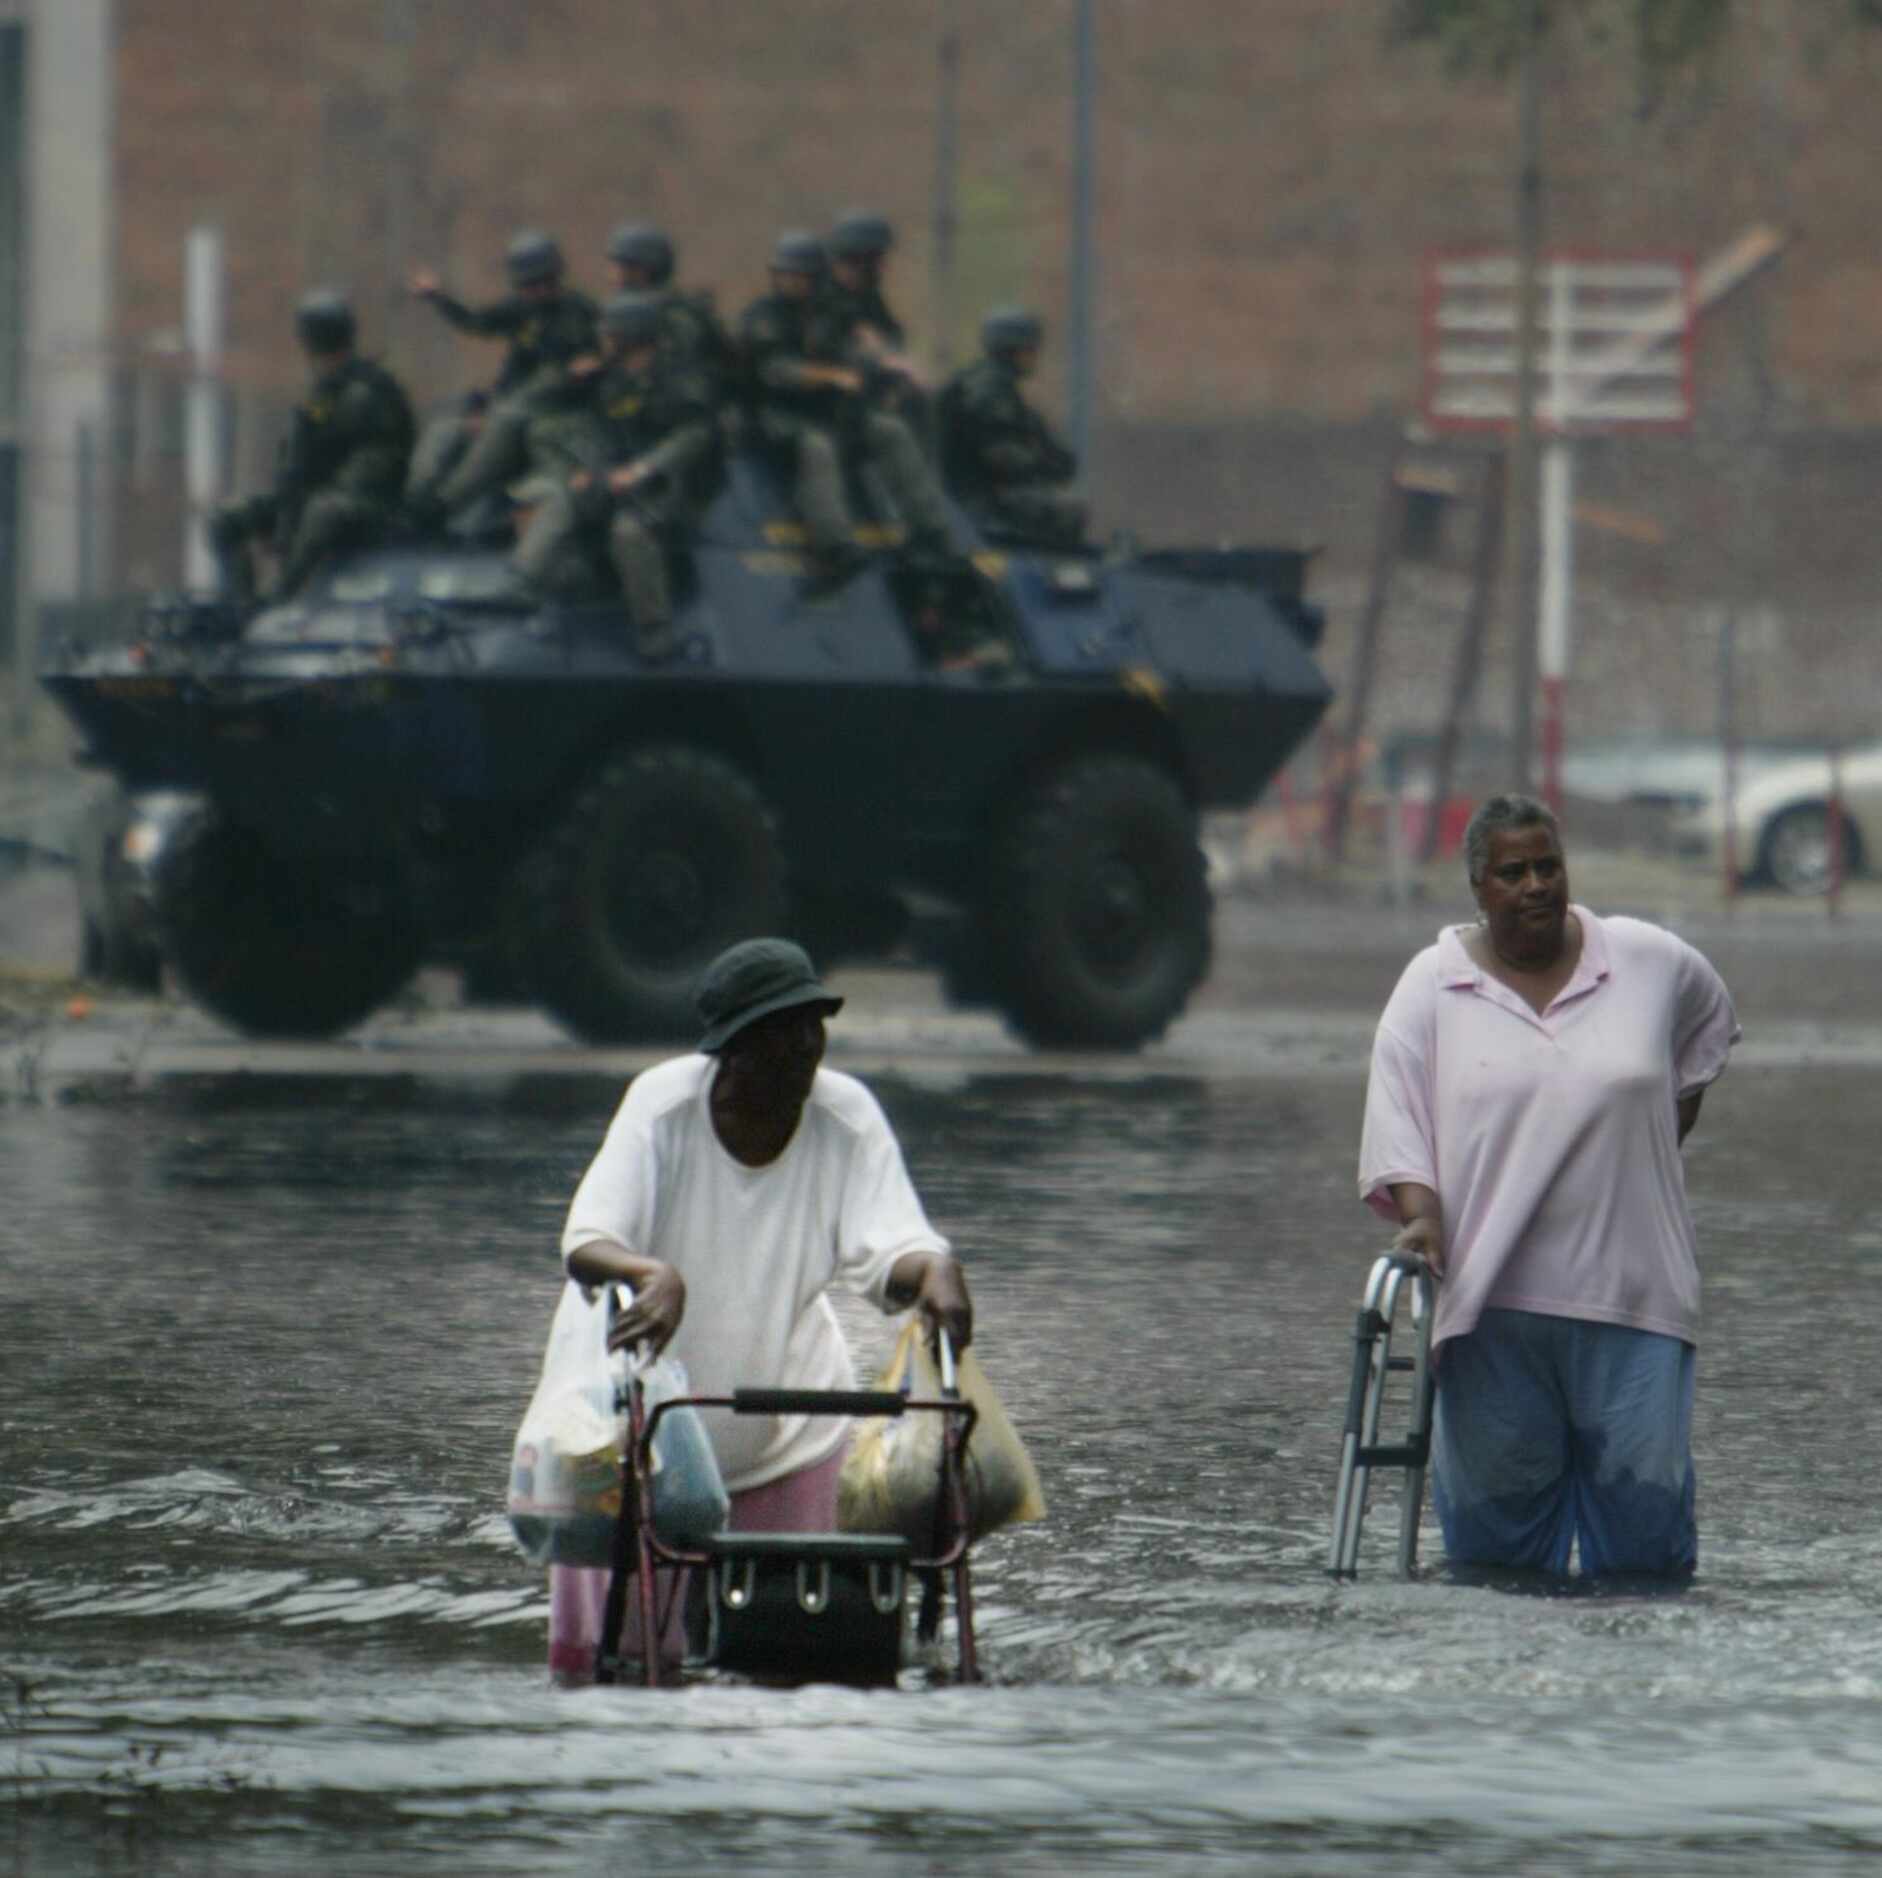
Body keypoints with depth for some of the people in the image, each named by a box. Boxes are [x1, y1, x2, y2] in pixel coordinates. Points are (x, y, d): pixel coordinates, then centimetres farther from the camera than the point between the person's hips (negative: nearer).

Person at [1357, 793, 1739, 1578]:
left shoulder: (1649, 962, 5)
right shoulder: (1431, 989, 2)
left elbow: (1707, 1026, 26)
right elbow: (1397, 1124, -1)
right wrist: (1421, 1215, -17)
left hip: (1629, 1283, 0)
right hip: (1492, 1292, 0)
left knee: (1641, 1481, -5)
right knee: (1495, 1491, 1)